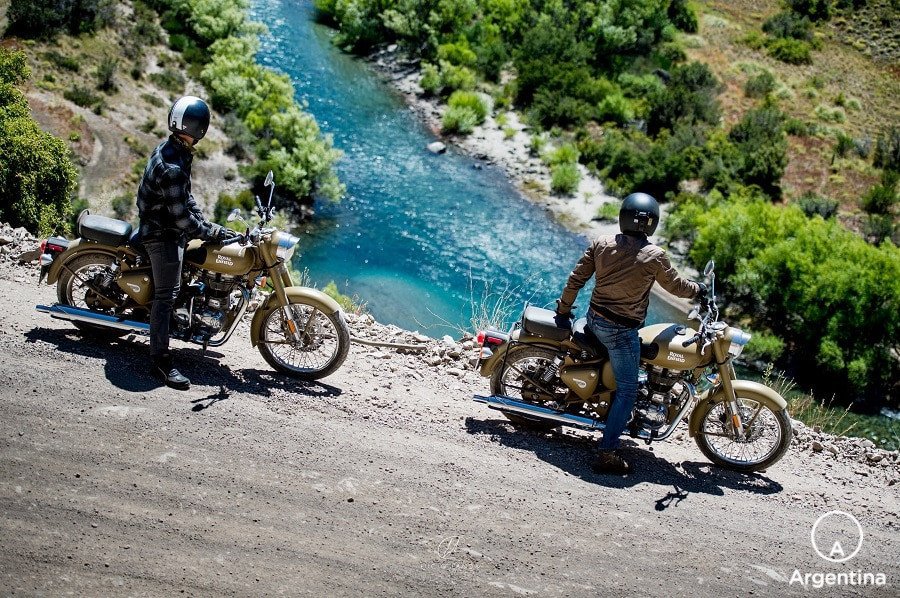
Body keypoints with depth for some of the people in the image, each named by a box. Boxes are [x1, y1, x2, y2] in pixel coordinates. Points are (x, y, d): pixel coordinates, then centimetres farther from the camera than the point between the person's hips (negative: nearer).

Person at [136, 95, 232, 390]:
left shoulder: (168, 149, 3)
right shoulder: (172, 168, -30)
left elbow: (185, 196, 13)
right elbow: (181, 218, -27)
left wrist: (204, 221, 9)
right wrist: (214, 231, -17)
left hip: (163, 225, 10)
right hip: (163, 234, -10)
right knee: (166, 295, -8)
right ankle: (160, 361, -5)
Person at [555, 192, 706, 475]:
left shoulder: (601, 243, -3)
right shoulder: (654, 256, -15)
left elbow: (576, 278, 2)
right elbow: (675, 285, 0)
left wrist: (564, 309, 16)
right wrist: (698, 289, 21)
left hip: (594, 320, 6)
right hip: (621, 330, -6)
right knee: (627, 391, 2)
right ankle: (607, 454, 1)